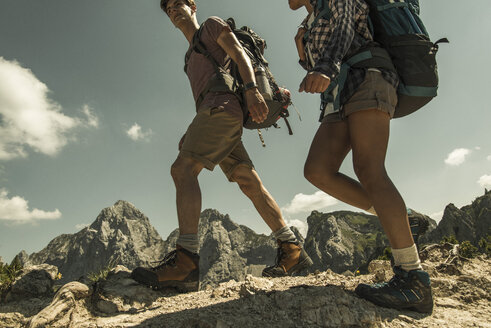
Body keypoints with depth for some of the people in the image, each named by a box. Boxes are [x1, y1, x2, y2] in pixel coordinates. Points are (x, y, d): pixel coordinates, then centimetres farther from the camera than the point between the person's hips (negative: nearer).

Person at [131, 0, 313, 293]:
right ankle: (293, 252, -2)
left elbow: (239, 53, 0)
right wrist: (191, 135, 20)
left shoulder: (213, 25, 18)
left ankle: (186, 261, -33)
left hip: (223, 105, -8)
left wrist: (252, 88, -19)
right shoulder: (192, 56, 39)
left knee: (183, 168, -23)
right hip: (213, 113, 8)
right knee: (250, 183, -2)